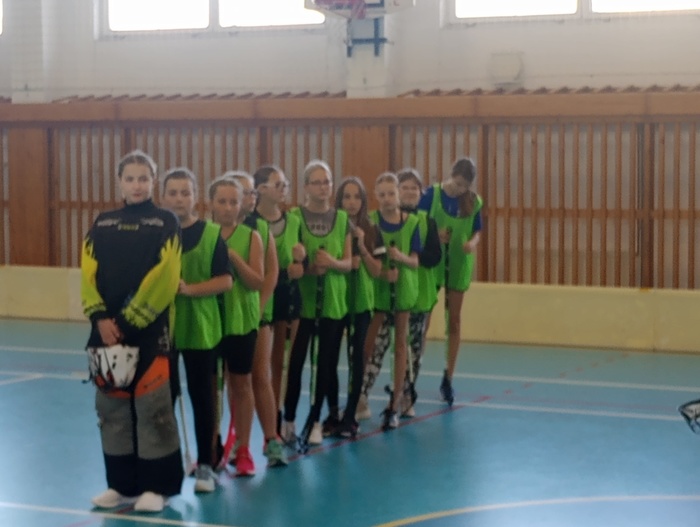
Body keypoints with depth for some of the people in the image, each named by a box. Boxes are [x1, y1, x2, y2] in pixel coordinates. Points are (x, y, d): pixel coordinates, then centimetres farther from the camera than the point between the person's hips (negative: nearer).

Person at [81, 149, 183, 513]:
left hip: (149, 330, -4)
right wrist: (100, 318, -12)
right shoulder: (102, 224, 11)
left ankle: (156, 486, 7)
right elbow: (89, 274, 3)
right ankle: (122, 483, 18)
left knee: (152, 407, -2)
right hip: (106, 329, 5)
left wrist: (127, 321, -15)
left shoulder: (165, 223, -2)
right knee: (112, 407, 8)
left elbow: (164, 279, -11)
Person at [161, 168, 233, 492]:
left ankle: (205, 465, 14)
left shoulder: (211, 234, -3)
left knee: (201, 396, 5)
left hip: (199, 328, -2)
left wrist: (190, 289, -18)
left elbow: (225, 281, -6)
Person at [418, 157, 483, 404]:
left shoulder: (474, 201, -3)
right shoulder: (431, 194, -10)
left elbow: (477, 230, 7)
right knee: (423, 319, 1)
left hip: (459, 266, 2)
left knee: (454, 320, 8)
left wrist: (473, 242, -15)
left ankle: (448, 379, 17)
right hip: (432, 264, -2)